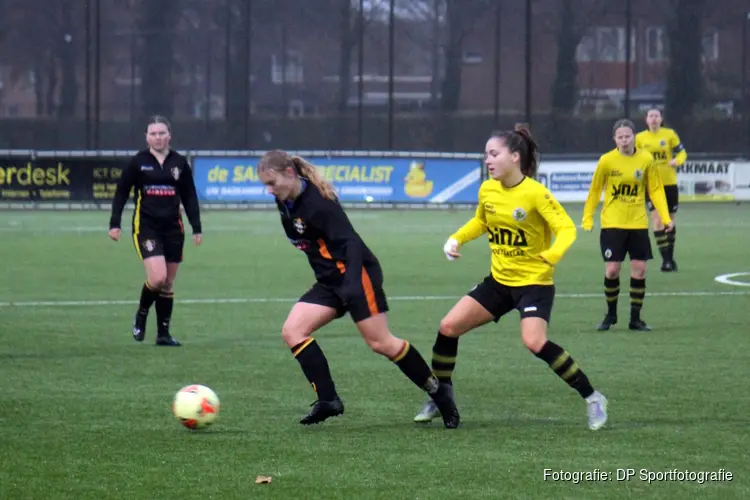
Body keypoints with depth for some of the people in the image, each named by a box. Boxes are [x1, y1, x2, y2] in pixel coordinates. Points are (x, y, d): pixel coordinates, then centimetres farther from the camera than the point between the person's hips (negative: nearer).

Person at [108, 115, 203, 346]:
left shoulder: (180, 163, 6)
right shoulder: (137, 162, -2)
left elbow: (189, 197, 11)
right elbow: (121, 193, 2)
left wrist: (197, 227, 7)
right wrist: (115, 223, -5)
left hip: (173, 227, 3)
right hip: (146, 226, -3)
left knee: (168, 284, 7)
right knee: (157, 277, -18)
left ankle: (163, 333, 16)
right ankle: (141, 315, 9)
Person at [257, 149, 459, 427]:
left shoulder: (317, 202, -21)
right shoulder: (286, 203, 5)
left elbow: (350, 243, -26)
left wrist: (352, 284, -37)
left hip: (355, 274, -9)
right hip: (329, 281, 9)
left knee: (380, 343, -8)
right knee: (292, 331, -6)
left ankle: (440, 395, 6)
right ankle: (328, 401, -9)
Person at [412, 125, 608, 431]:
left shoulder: (535, 193, -19)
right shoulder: (487, 190, 1)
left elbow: (567, 229, -22)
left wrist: (553, 253, -42)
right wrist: (455, 239, 6)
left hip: (534, 282, -7)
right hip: (499, 280, 7)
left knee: (534, 342, -28)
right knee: (448, 326, -2)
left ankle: (592, 397, -15)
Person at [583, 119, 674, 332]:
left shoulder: (646, 160, -3)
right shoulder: (606, 161, -6)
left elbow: (656, 190, 3)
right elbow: (594, 190, 3)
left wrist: (666, 218, -2)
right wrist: (587, 219, 3)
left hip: (638, 224, 2)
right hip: (612, 224, -1)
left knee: (639, 270, 0)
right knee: (612, 270, -5)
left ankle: (635, 318, 12)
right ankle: (610, 314, 16)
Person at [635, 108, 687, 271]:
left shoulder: (670, 134, -1)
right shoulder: (639, 138, 1)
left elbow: (682, 152, -2)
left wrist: (676, 161, -22)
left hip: (669, 183, 1)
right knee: (658, 220, -16)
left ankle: (670, 258, 26)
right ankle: (665, 259, -16)